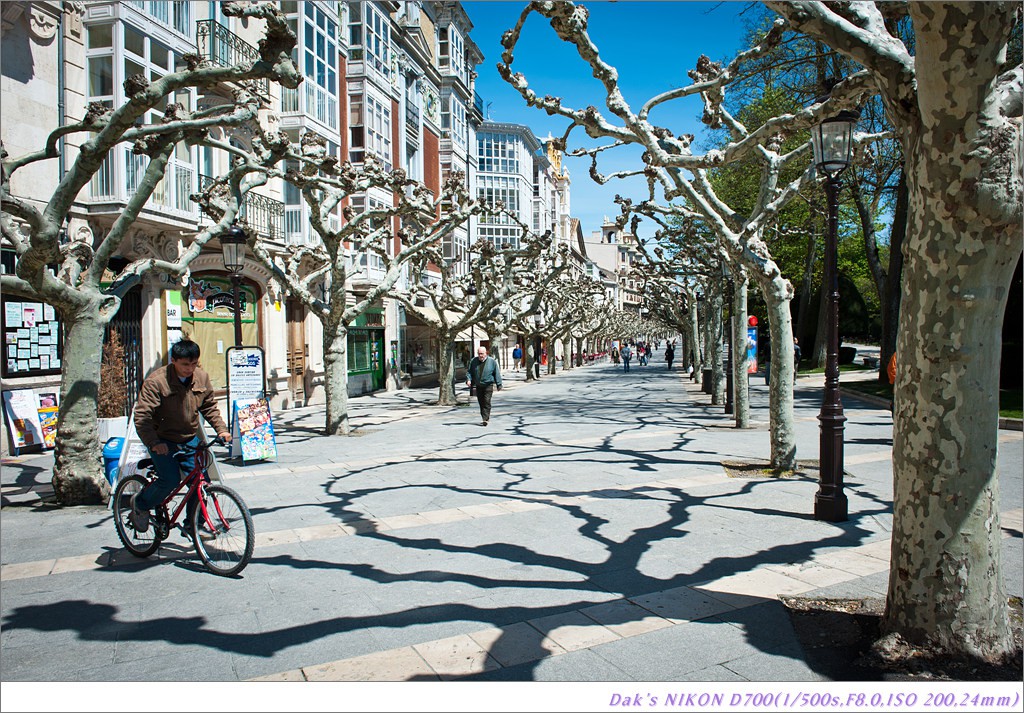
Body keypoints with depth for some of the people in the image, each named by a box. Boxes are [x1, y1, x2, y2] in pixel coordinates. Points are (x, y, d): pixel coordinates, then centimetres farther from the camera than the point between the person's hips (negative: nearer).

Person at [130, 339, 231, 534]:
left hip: (189, 439, 5)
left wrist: (221, 429, -3)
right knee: (170, 480, -19)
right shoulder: (156, 381, -18)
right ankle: (140, 503, 13)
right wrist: (153, 442, -31)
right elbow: (142, 416, -20)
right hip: (162, 441, -4)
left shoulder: (202, 378, -3)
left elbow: (209, 406, 10)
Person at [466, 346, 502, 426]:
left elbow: (497, 373, 1)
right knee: (481, 402, 10)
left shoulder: (492, 361, -4)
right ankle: (485, 417, 24)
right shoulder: (474, 361, 3)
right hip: (478, 386, 4)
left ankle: (485, 419, -15)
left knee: (487, 402, -12)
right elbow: (469, 371, 9)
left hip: (488, 385, -4)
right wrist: (468, 379, -10)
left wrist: (499, 385, 1)